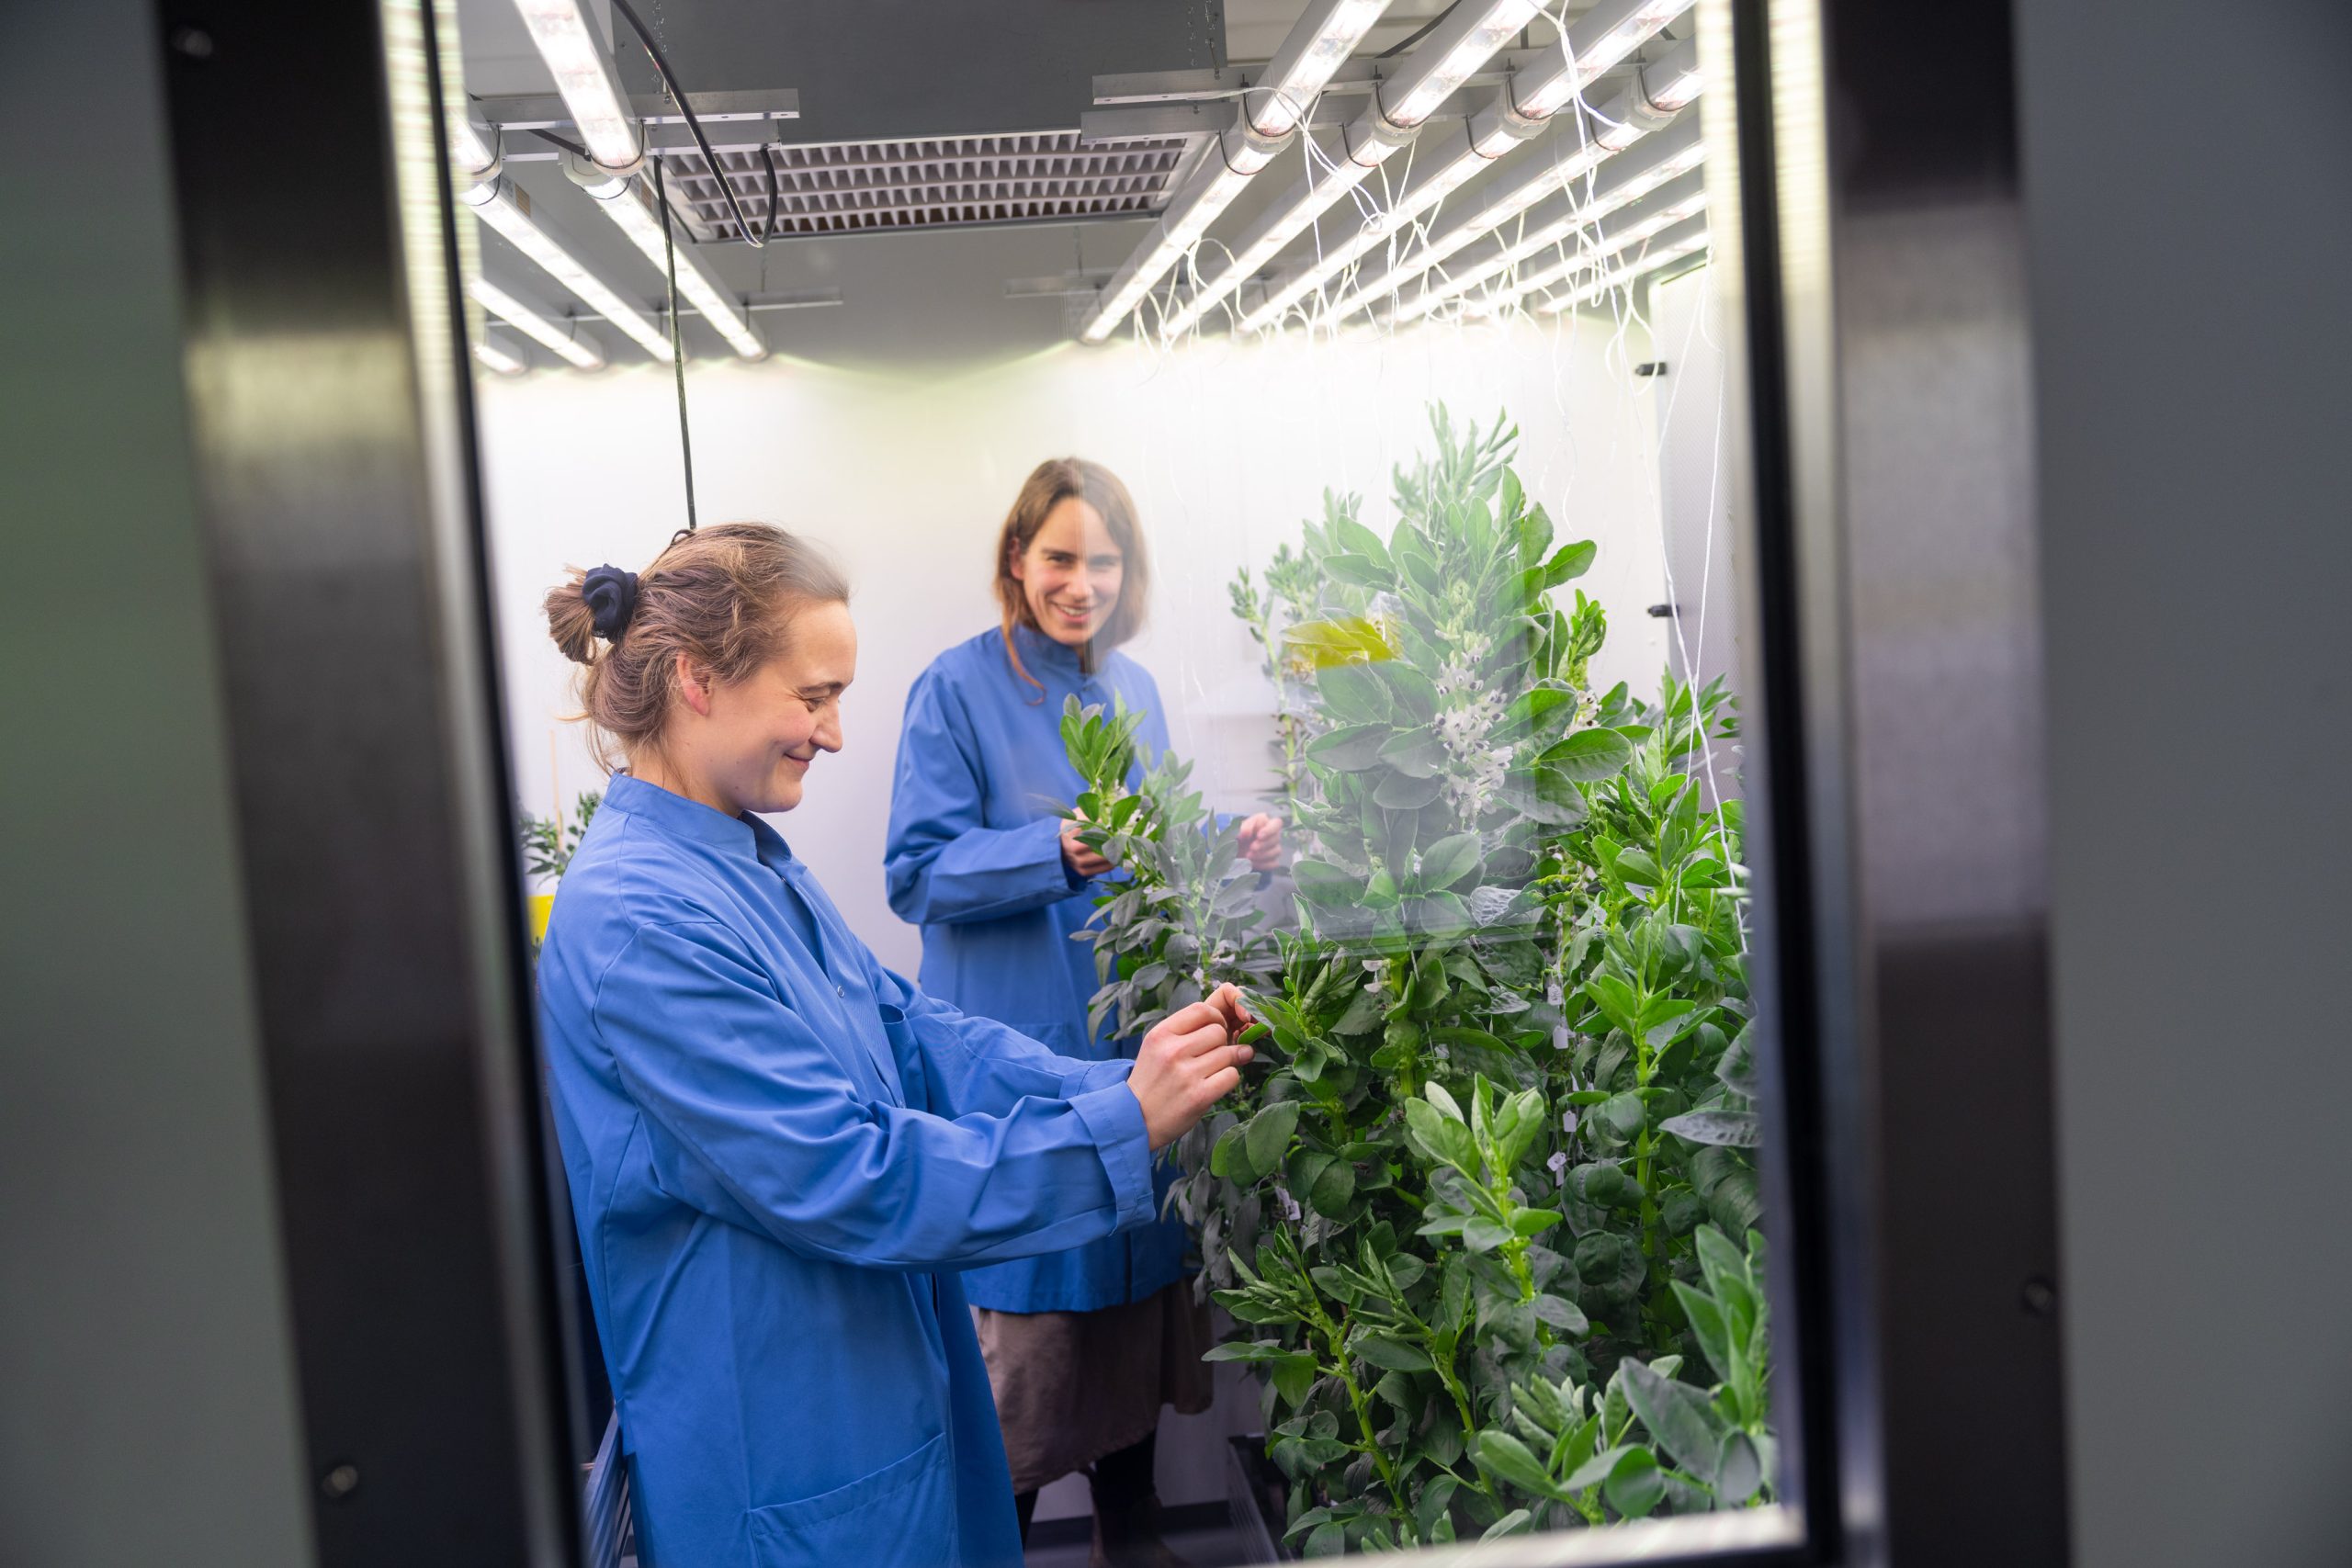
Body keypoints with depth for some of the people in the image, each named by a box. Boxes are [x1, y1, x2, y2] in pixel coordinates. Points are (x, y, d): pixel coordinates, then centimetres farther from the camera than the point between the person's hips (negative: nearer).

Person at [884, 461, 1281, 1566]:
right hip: (1018, 1055, -6)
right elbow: (918, 870, -14)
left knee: (1139, 1278, 15)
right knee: (1031, 1318, -1)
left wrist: (1230, 845, -2)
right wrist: (1057, 853, -27)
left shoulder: (1134, 688, 11)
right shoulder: (958, 689, -8)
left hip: (1134, 1043, 7)